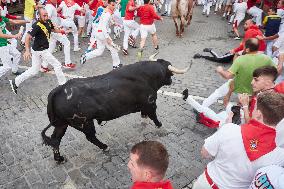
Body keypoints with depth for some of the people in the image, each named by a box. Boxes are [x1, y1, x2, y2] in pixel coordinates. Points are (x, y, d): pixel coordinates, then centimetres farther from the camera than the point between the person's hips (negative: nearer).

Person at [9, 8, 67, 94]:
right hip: (41, 51, -9)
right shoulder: (37, 26, -22)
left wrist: (62, 31, 5)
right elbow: (28, 37, -28)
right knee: (57, 65, 1)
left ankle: (15, 82, 25)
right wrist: (27, 51, -39)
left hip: (37, 50, 9)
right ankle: (63, 85, 14)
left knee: (34, 70, 17)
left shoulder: (48, 22, 3)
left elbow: (54, 29, 22)